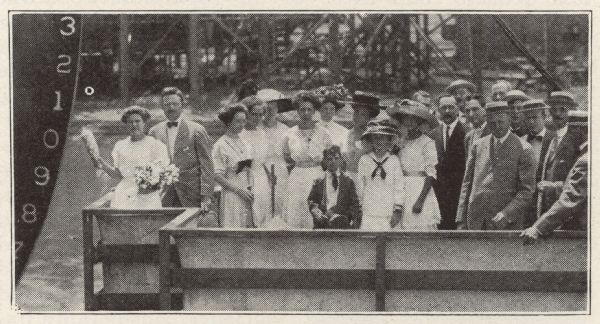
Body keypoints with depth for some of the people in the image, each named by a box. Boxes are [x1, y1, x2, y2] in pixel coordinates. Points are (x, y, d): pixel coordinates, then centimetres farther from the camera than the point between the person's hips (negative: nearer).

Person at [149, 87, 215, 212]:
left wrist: (205, 198, -9)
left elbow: (207, 166, -1)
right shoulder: (154, 132, 10)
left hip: (191, 197, -2)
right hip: (163, 196, 2)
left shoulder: (196, 130, 0)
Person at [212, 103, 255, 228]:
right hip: (232, 197, -6)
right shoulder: (220, 145, -7)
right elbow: (217, 176, -11)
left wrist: (252, 189, 0)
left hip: (248, 196, 6)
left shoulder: (245, 143, 12)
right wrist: (239, 190, -14)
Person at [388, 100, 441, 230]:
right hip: (404, 193, 6)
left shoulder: (427, 142, -5)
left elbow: (431, 174, -10)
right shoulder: (403, 143, 14)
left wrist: (421, 200, -18)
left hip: (421, 191, -6)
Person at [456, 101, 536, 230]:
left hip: (507, 224, -3)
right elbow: (467, 184, 13)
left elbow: (526, 191, -3)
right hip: (475, 222, 3)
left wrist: (506, 214, -16)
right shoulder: (478, 145, 11)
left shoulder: (523, 149, 0)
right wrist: (461, 220, 6)